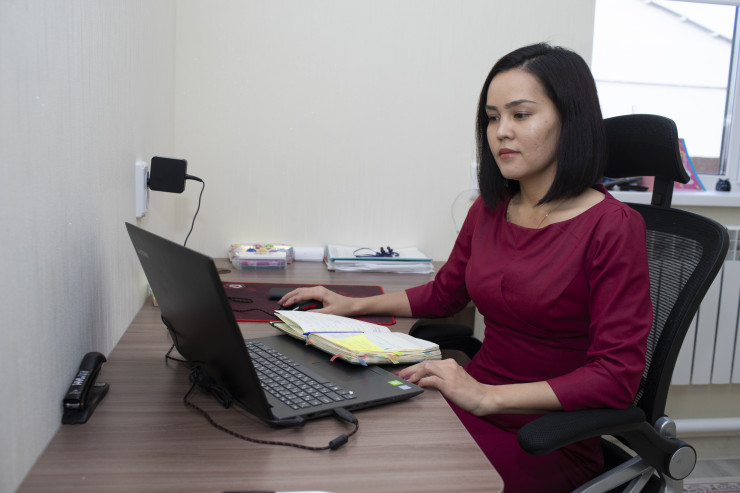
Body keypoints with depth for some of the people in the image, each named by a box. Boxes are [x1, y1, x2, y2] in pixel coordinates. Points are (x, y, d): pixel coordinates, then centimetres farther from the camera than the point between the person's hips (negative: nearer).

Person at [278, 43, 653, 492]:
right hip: (476, 406, 5)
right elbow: (443, 293, 21)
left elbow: (618, 376, -18)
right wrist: (353, 306, 14)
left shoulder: (613, 227, -14)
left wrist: (488, 396, -26)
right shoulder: (488, 210, 5)